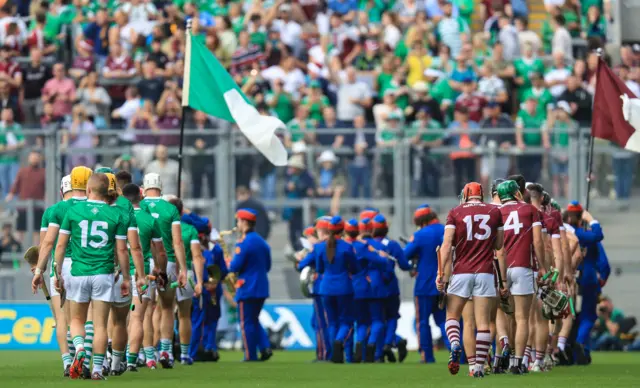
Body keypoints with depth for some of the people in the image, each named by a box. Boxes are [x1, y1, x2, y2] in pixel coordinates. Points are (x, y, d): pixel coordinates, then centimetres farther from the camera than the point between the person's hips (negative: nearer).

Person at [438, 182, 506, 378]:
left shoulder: (456, 213, 3)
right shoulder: (495, 213, 8)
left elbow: (447, 245, -5)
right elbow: (500, 248, 10)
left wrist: (441, 273, -6)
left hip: (461, 272, -1)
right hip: (485, 273, 1)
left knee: (452, 316, 11)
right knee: (483, 323, 3)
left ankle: (455, 345, -17)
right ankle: (479, 366, -3)